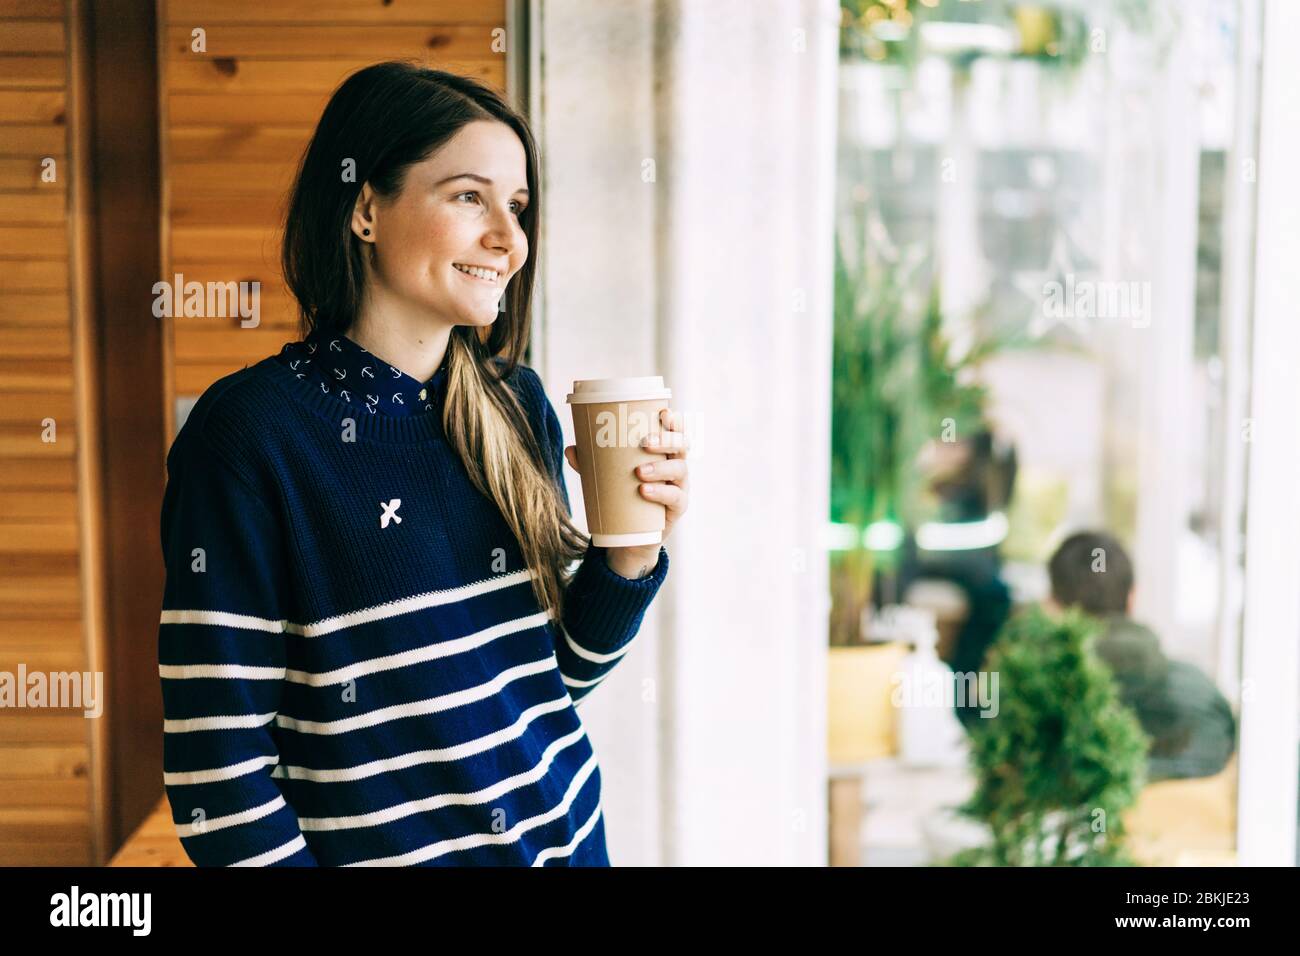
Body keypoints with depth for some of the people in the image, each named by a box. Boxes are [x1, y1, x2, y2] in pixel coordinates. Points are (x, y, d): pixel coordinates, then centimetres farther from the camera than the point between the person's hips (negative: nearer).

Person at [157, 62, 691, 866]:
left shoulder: (519, 406, -1)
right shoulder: (253, 431, -17)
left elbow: (563, 672, 7)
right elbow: (216, 769, -16)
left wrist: (632, 552, -7)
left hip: (564, 836, 5)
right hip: (377, 847, -5)